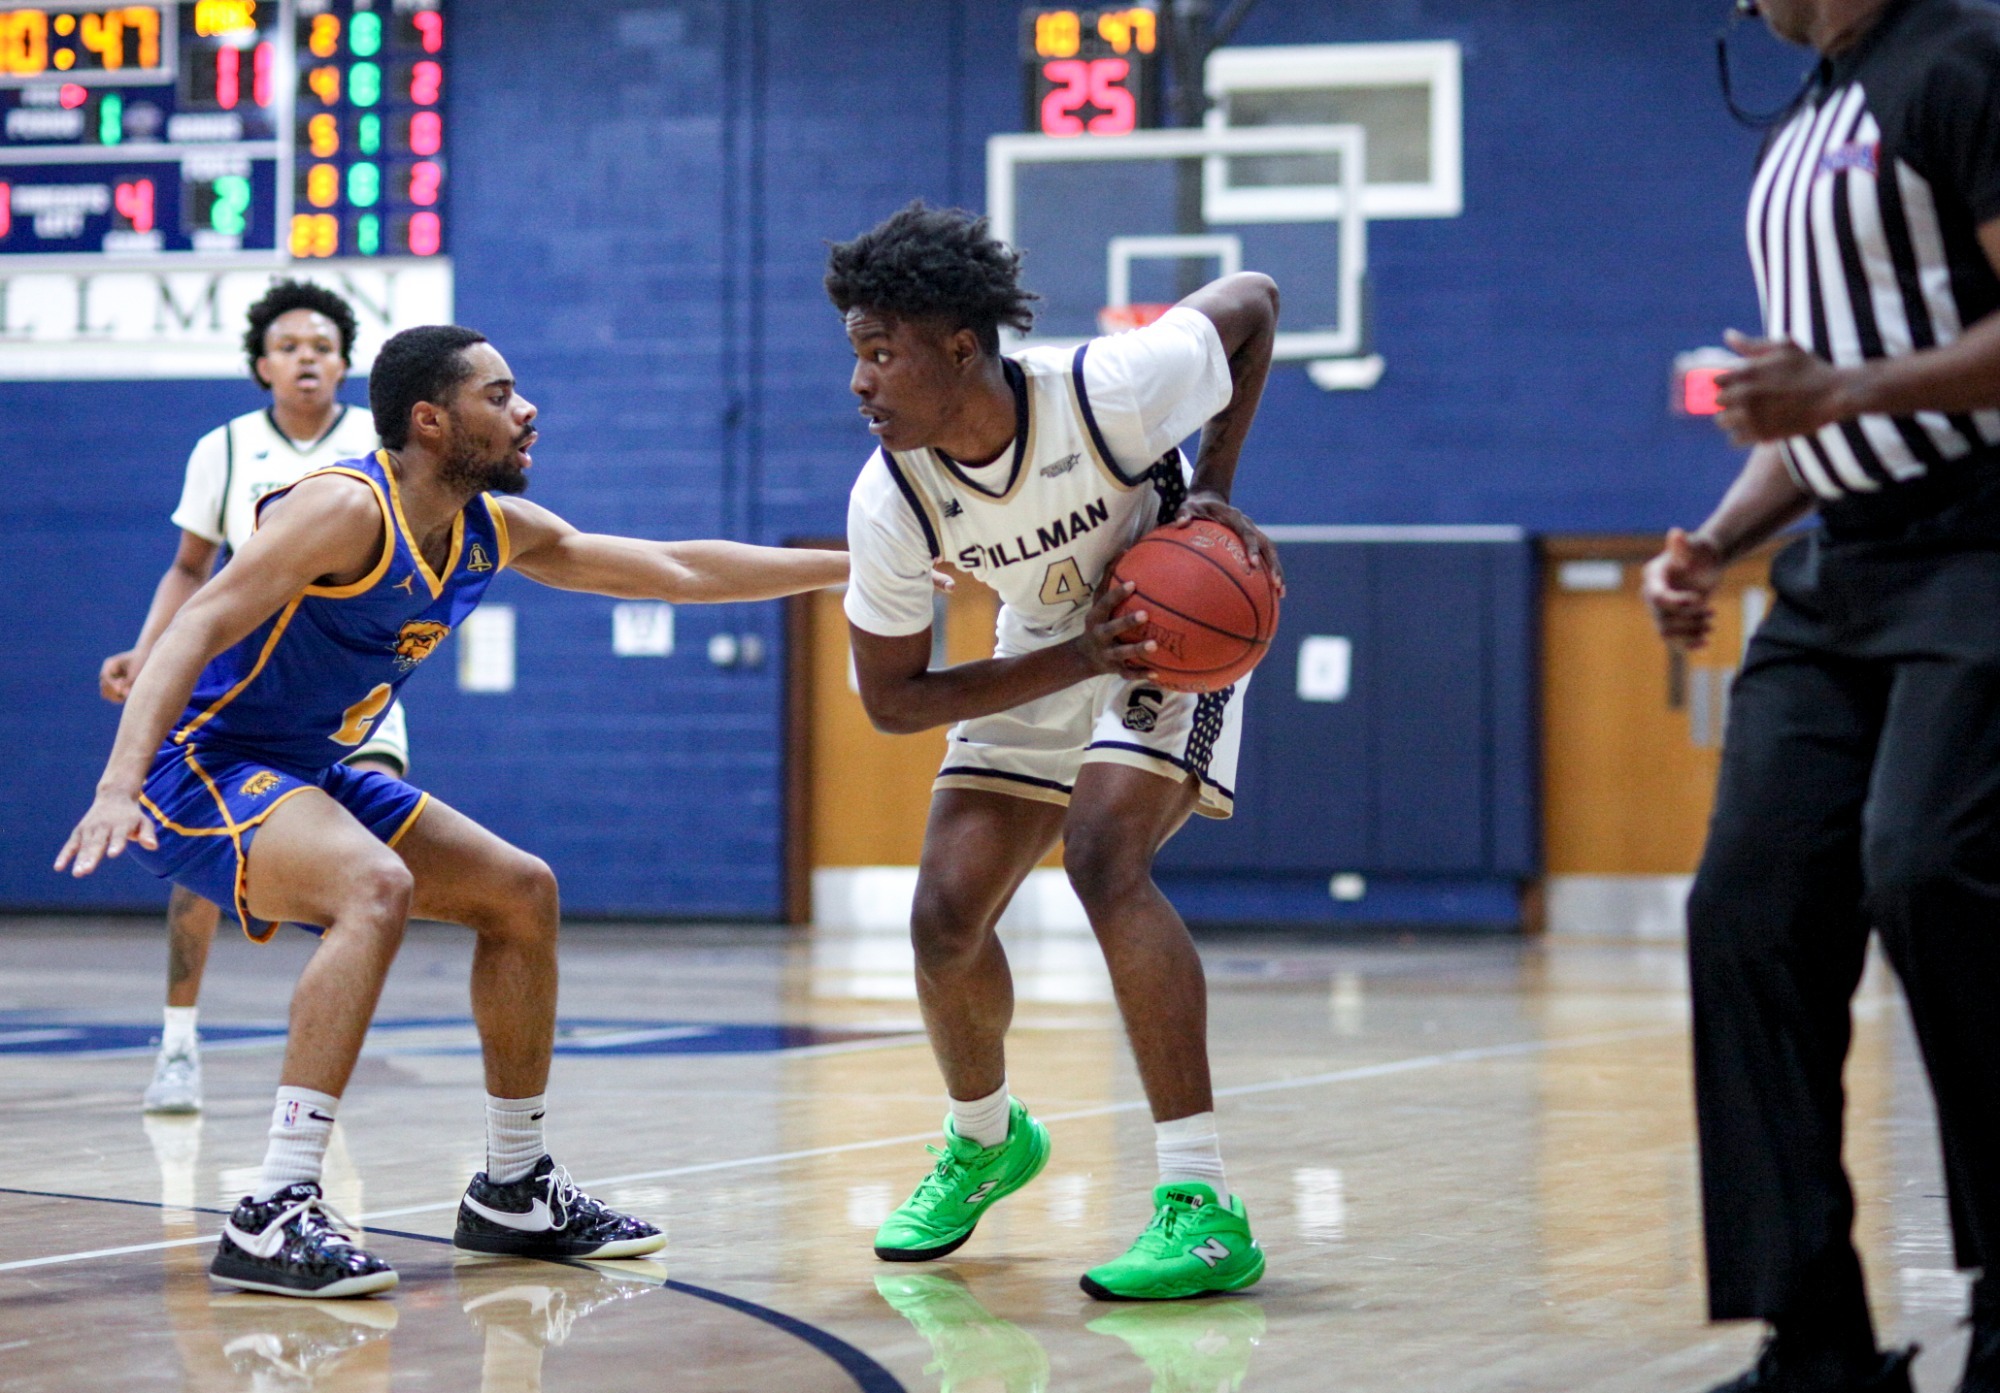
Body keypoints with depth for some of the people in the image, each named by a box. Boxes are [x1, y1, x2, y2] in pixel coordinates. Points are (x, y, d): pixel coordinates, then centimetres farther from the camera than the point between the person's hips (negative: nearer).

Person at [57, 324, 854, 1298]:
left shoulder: (495, 530, 5)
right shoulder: (349, 508, -22)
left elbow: (676, 570, 15)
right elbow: (198, 629, -29)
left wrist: (853, 567, 14)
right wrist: (119, 786, -43)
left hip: (309, 776, 10)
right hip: (197, 768, -10)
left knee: (521, 893, 10)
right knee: (377, 888, -34)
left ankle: (514, 1193, 22)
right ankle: (274, 1216, -36)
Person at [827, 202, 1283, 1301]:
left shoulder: (1111, 391, -33)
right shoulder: (889, 505, -24)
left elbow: (1254, 301, -14)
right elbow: (893, 697, -15)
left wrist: (1212, 489, -20)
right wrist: (1080, 659, -27)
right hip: (1047, 652, 4)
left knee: (1103, 857, -28)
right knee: (945, 922, -4)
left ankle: (1202, 1208, -28)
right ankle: (984, 1141, 31)